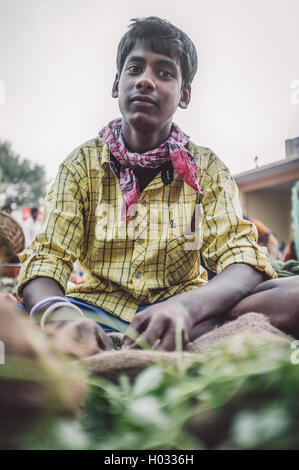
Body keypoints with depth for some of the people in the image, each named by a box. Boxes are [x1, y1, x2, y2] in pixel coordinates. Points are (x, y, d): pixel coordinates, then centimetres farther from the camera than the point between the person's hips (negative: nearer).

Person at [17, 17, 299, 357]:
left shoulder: (206, 169, 3)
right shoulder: (83, 164, 3)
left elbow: (244, 258, -8)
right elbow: (45, 258, -6)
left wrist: (186, 306, -32)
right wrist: (58, 313, -31)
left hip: (183, 311, 2)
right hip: (98, 308, -1)